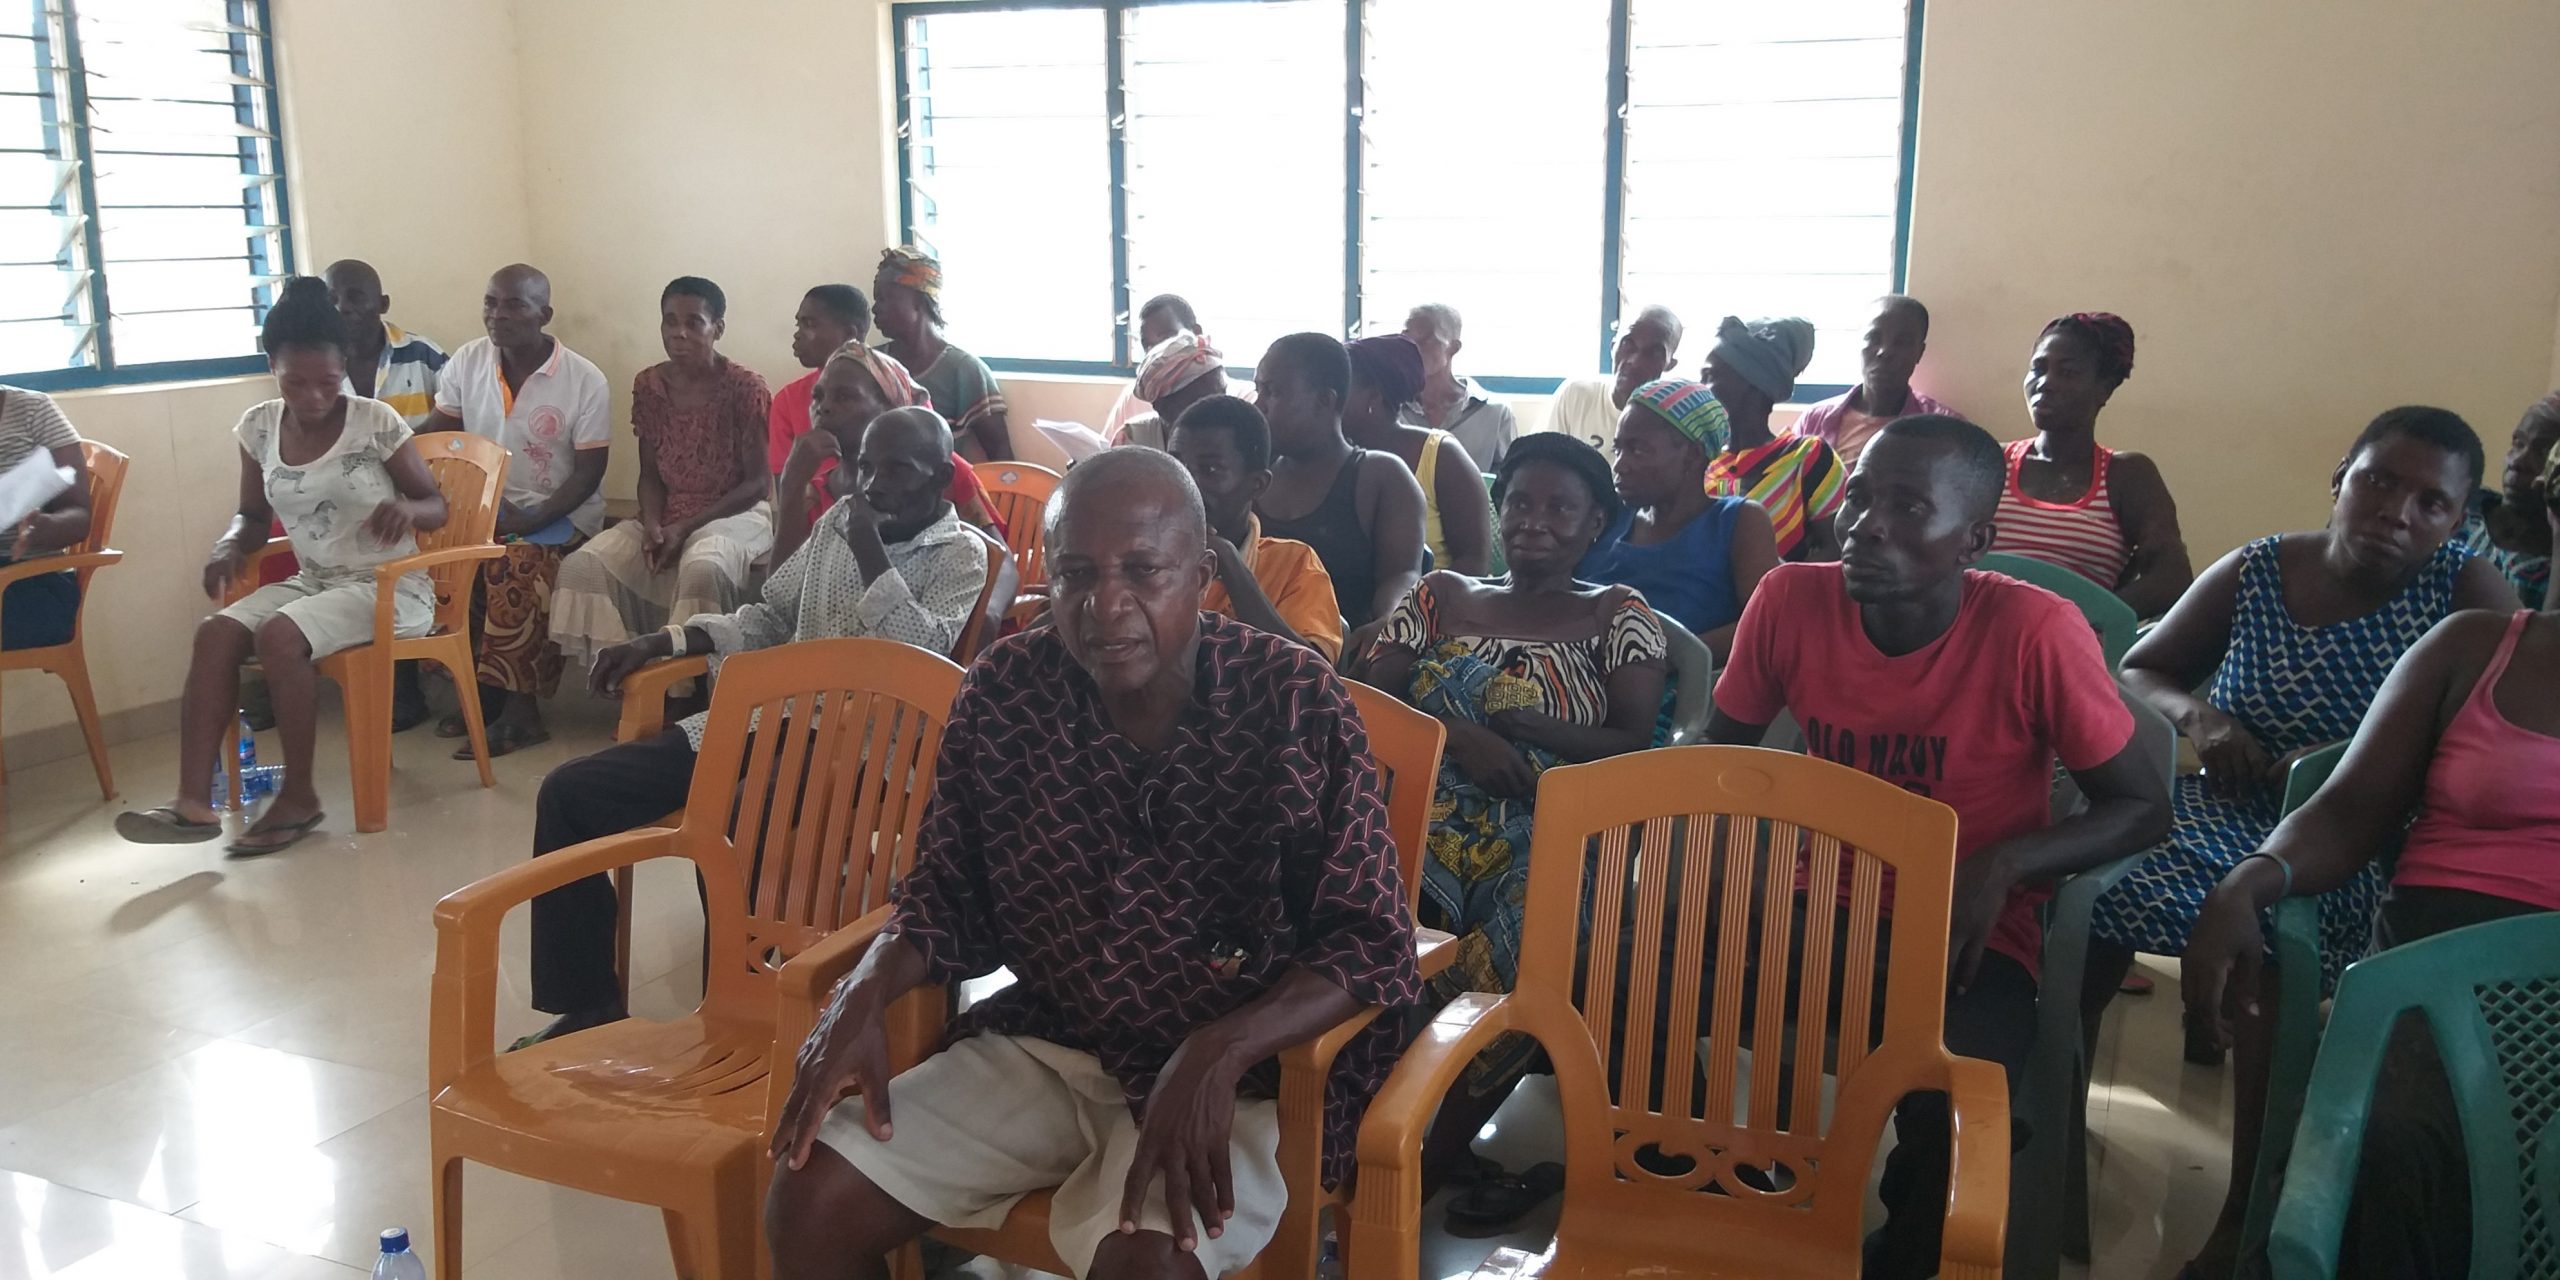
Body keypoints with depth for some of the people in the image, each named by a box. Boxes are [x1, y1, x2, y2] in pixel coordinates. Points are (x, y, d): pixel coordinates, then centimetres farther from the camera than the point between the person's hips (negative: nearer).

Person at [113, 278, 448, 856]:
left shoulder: (375, 422, -10)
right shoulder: (259, 427, 4)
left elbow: (436, 505, -3)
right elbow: (254, 516, 17)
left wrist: (406, 509, -27)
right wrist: (230, 545, -7)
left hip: (390, 587, -5)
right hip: (312, 582, 5)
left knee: (279, 635, -30)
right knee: (216, 631, -22)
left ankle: (299, 797, -16)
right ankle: (192, 802, -25)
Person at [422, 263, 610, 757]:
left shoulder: (585, 380, -12)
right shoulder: (467, 361, 0)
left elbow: (588, 474, -11)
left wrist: (531, 520, -23)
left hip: (561, 512, -4)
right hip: (484, 504, 4)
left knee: (516, 564, -33)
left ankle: (517, 706, -22)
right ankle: (481, 691, -13)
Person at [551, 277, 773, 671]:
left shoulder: (745, 388, -11)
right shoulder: (648, 386, 4)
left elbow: (758, 483, -11)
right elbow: (650, 474, 10)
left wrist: (685, 528, -16)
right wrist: (653, 525, -12)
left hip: (733, 514, -5)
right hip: (667, 519, 5)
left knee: (703, 569, -39)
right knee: (584, 564, -19)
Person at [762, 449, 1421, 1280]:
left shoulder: (1295, 701, -14)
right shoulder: (1002, 690, -5)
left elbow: (1374, 942, -14)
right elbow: (949, 894, 8)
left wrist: (1217, 1054, -29)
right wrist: (863, 997, -12)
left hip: (1234, 1071, -4)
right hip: (1041, 1042, 4)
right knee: (810, 1202, -9)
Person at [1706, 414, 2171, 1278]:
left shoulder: (2034, 633, -18)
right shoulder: (1790, 600, -9)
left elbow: (2143, 807, -7)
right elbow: (1718, 759, 7)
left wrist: (2004, 864, -23)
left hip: (1970, 933, -3)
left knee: (1950, 1108, -32)